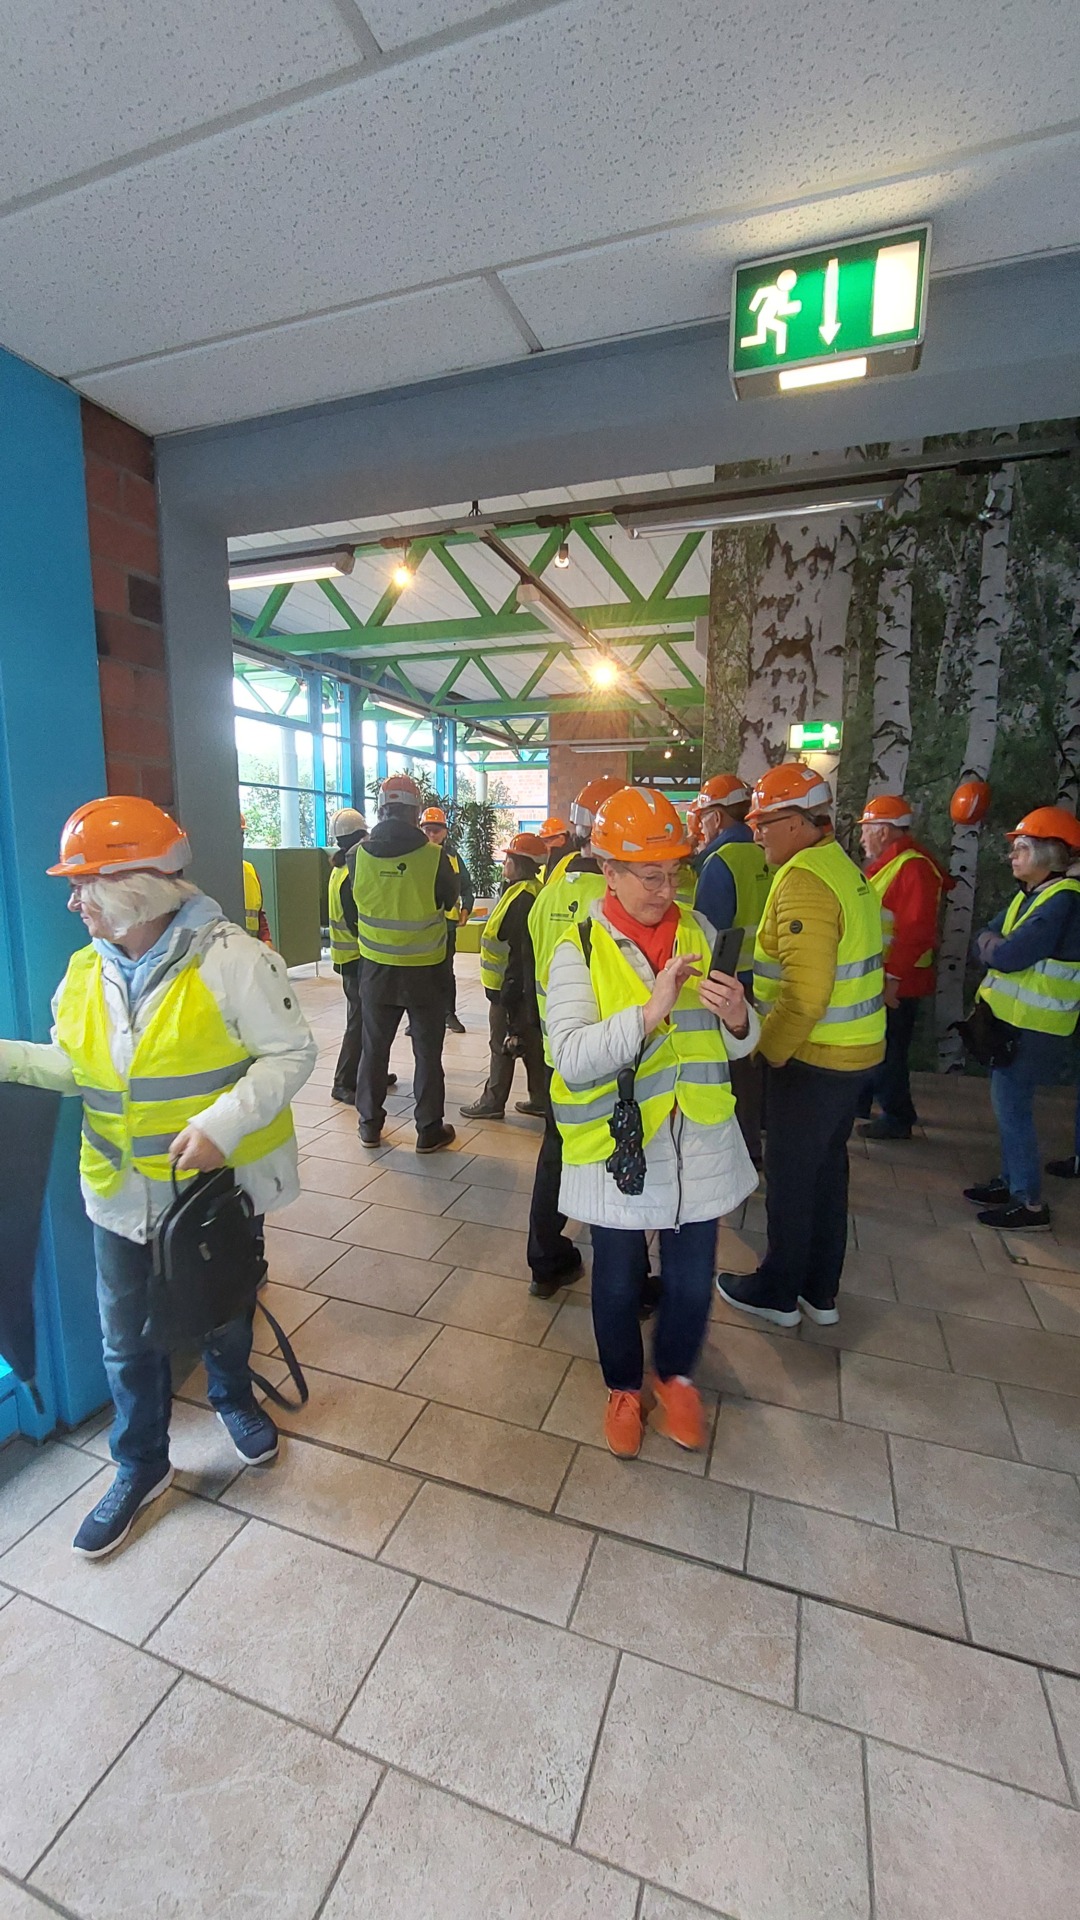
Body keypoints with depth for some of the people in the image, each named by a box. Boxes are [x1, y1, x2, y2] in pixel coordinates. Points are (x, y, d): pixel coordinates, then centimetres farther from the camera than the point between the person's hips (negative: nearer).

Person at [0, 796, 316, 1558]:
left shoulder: (230, 957, -21)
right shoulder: (85, 972, -1)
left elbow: (291, 1053, -19)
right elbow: (75, 1066, 9)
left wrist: (223, 1122, -29)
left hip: (220, 1187, -4)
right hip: (123, 1197, 4)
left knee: (224, 1316, 22)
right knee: (128, 1341, 18)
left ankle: (233, 1397, 54)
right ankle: (140, 1467, 44)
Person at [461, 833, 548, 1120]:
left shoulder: (522, 898, -21)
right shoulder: (530, 892, 12)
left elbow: (520, 951, -24)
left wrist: (508, 991, -21)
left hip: (511, 986, -10)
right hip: (520, 985, 10)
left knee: (504, 1044, 2)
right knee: (531, 1041, 14)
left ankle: (493, 1101, 15)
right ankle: (540, 1099, 24)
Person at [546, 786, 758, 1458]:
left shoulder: (698, 932, 0)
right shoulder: (579, 950, -10)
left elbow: (741, 1042, 3)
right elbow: (571, 1057, -20)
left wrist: (737, 1017, -20)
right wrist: (650, 1012, -32)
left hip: (699, 1141, 3)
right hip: (616, 1143, -2)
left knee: (693, 1276, 16)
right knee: (618, 1279, 16)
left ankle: (675, 1374, 48)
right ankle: (625, 1387, 46)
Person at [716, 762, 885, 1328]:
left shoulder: (804, 879, -21)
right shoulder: (844, 868, 9)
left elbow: (805, 993, -28)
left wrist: (769, 1048, -14)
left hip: (812, 1057, -9)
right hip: (854, 1049, 9)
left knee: (789, 1174, 7)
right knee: (827, 1166, 20)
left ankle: (778, 1292, 27)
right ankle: (820, 1291, 36)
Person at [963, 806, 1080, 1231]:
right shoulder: (1029, 895, 11)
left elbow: (1007, 955, -25)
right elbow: (984, 943, 7)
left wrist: (993, 945, -5)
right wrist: (997, 945, -14)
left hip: (1031, 1029, -9)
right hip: (1010, 1020, 9)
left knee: (1012, 1109, -3)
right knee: (1009, 1106, 16)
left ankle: (1030, 1203, 8)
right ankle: (1010, 1181, 29)